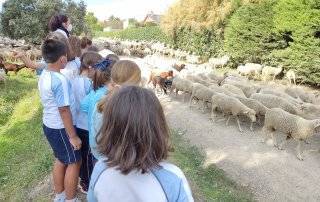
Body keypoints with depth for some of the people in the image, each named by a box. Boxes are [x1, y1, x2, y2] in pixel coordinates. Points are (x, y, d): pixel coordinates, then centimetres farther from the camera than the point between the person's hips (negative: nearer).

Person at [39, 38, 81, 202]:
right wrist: (73, 136, -19)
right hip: (60, 128, -9)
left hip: (49, 124, 9)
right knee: (74, 162, 9)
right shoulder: (60, 80, -26)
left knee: (60, 159, 23)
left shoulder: (44, 75, 1)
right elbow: (64, 110, -25)